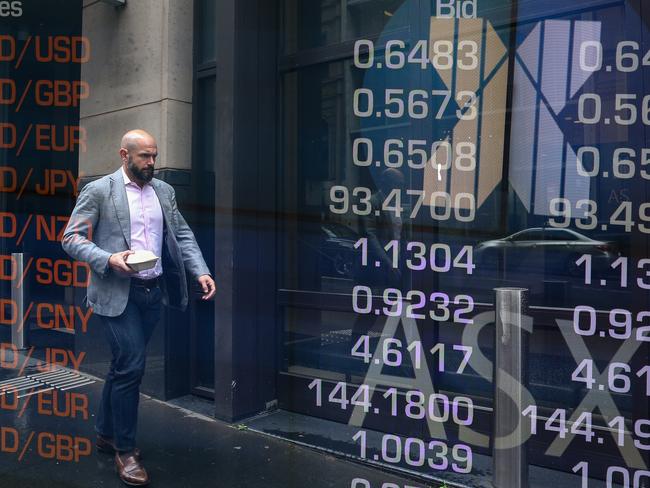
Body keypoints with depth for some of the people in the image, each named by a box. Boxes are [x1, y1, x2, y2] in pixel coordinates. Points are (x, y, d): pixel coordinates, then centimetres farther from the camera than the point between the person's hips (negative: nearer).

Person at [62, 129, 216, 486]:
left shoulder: (164, 191, 11)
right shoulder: (98, 190, -4)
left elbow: (182, 235, 10)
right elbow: (71, 238, -6)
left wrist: (201, 271, -4)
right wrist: (109, 260, -22)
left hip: (155, 291, 5)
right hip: (117, 293, -5)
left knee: (124, 364, 16)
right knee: (131, 366, -9)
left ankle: (106, 433, 34)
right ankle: (125, 450, 9)